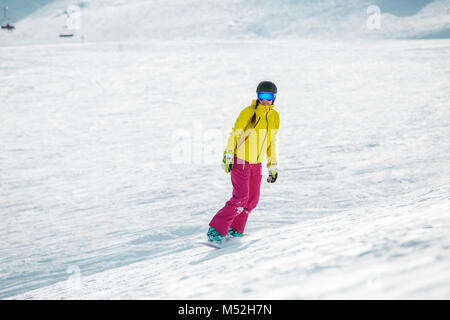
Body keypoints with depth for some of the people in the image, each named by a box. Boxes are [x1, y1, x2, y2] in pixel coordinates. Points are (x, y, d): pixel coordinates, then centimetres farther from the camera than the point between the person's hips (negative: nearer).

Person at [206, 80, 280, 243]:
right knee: (240, 198, -15)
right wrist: (228, 155, -20)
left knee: (252, 200, 8)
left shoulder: (274, 117, 6)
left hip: (256, 163, 7)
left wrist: (273, 166, 15)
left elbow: (272, 142, 15)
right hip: (240, 161, -6)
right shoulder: (249, 112, -13)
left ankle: (235, 229, 24)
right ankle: (215, 230, -9)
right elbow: (234, 134, -12)